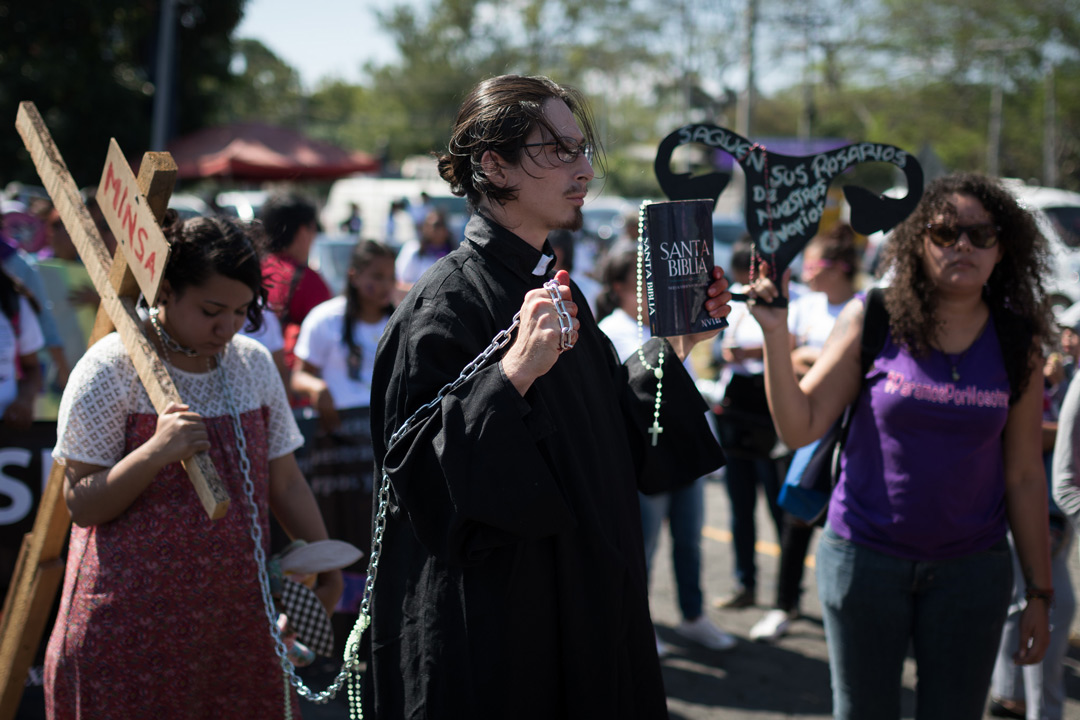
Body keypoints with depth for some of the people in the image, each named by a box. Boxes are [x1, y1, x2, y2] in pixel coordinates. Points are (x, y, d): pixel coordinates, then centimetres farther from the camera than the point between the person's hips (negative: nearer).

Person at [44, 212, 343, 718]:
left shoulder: (253, 364, 7)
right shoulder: (111, 369, -9)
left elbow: (284, 482, 14)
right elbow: (81, 504, -10)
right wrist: (157, 451, -24)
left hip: (237, 615, 5)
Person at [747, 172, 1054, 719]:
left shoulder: (1017, 345, 0)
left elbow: (1024, 476, 3)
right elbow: (799, 427, -6)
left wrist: (1039, 592, 5)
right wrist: (775, 332, -17)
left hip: (970, 570, 1)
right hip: (865, 556, -1)